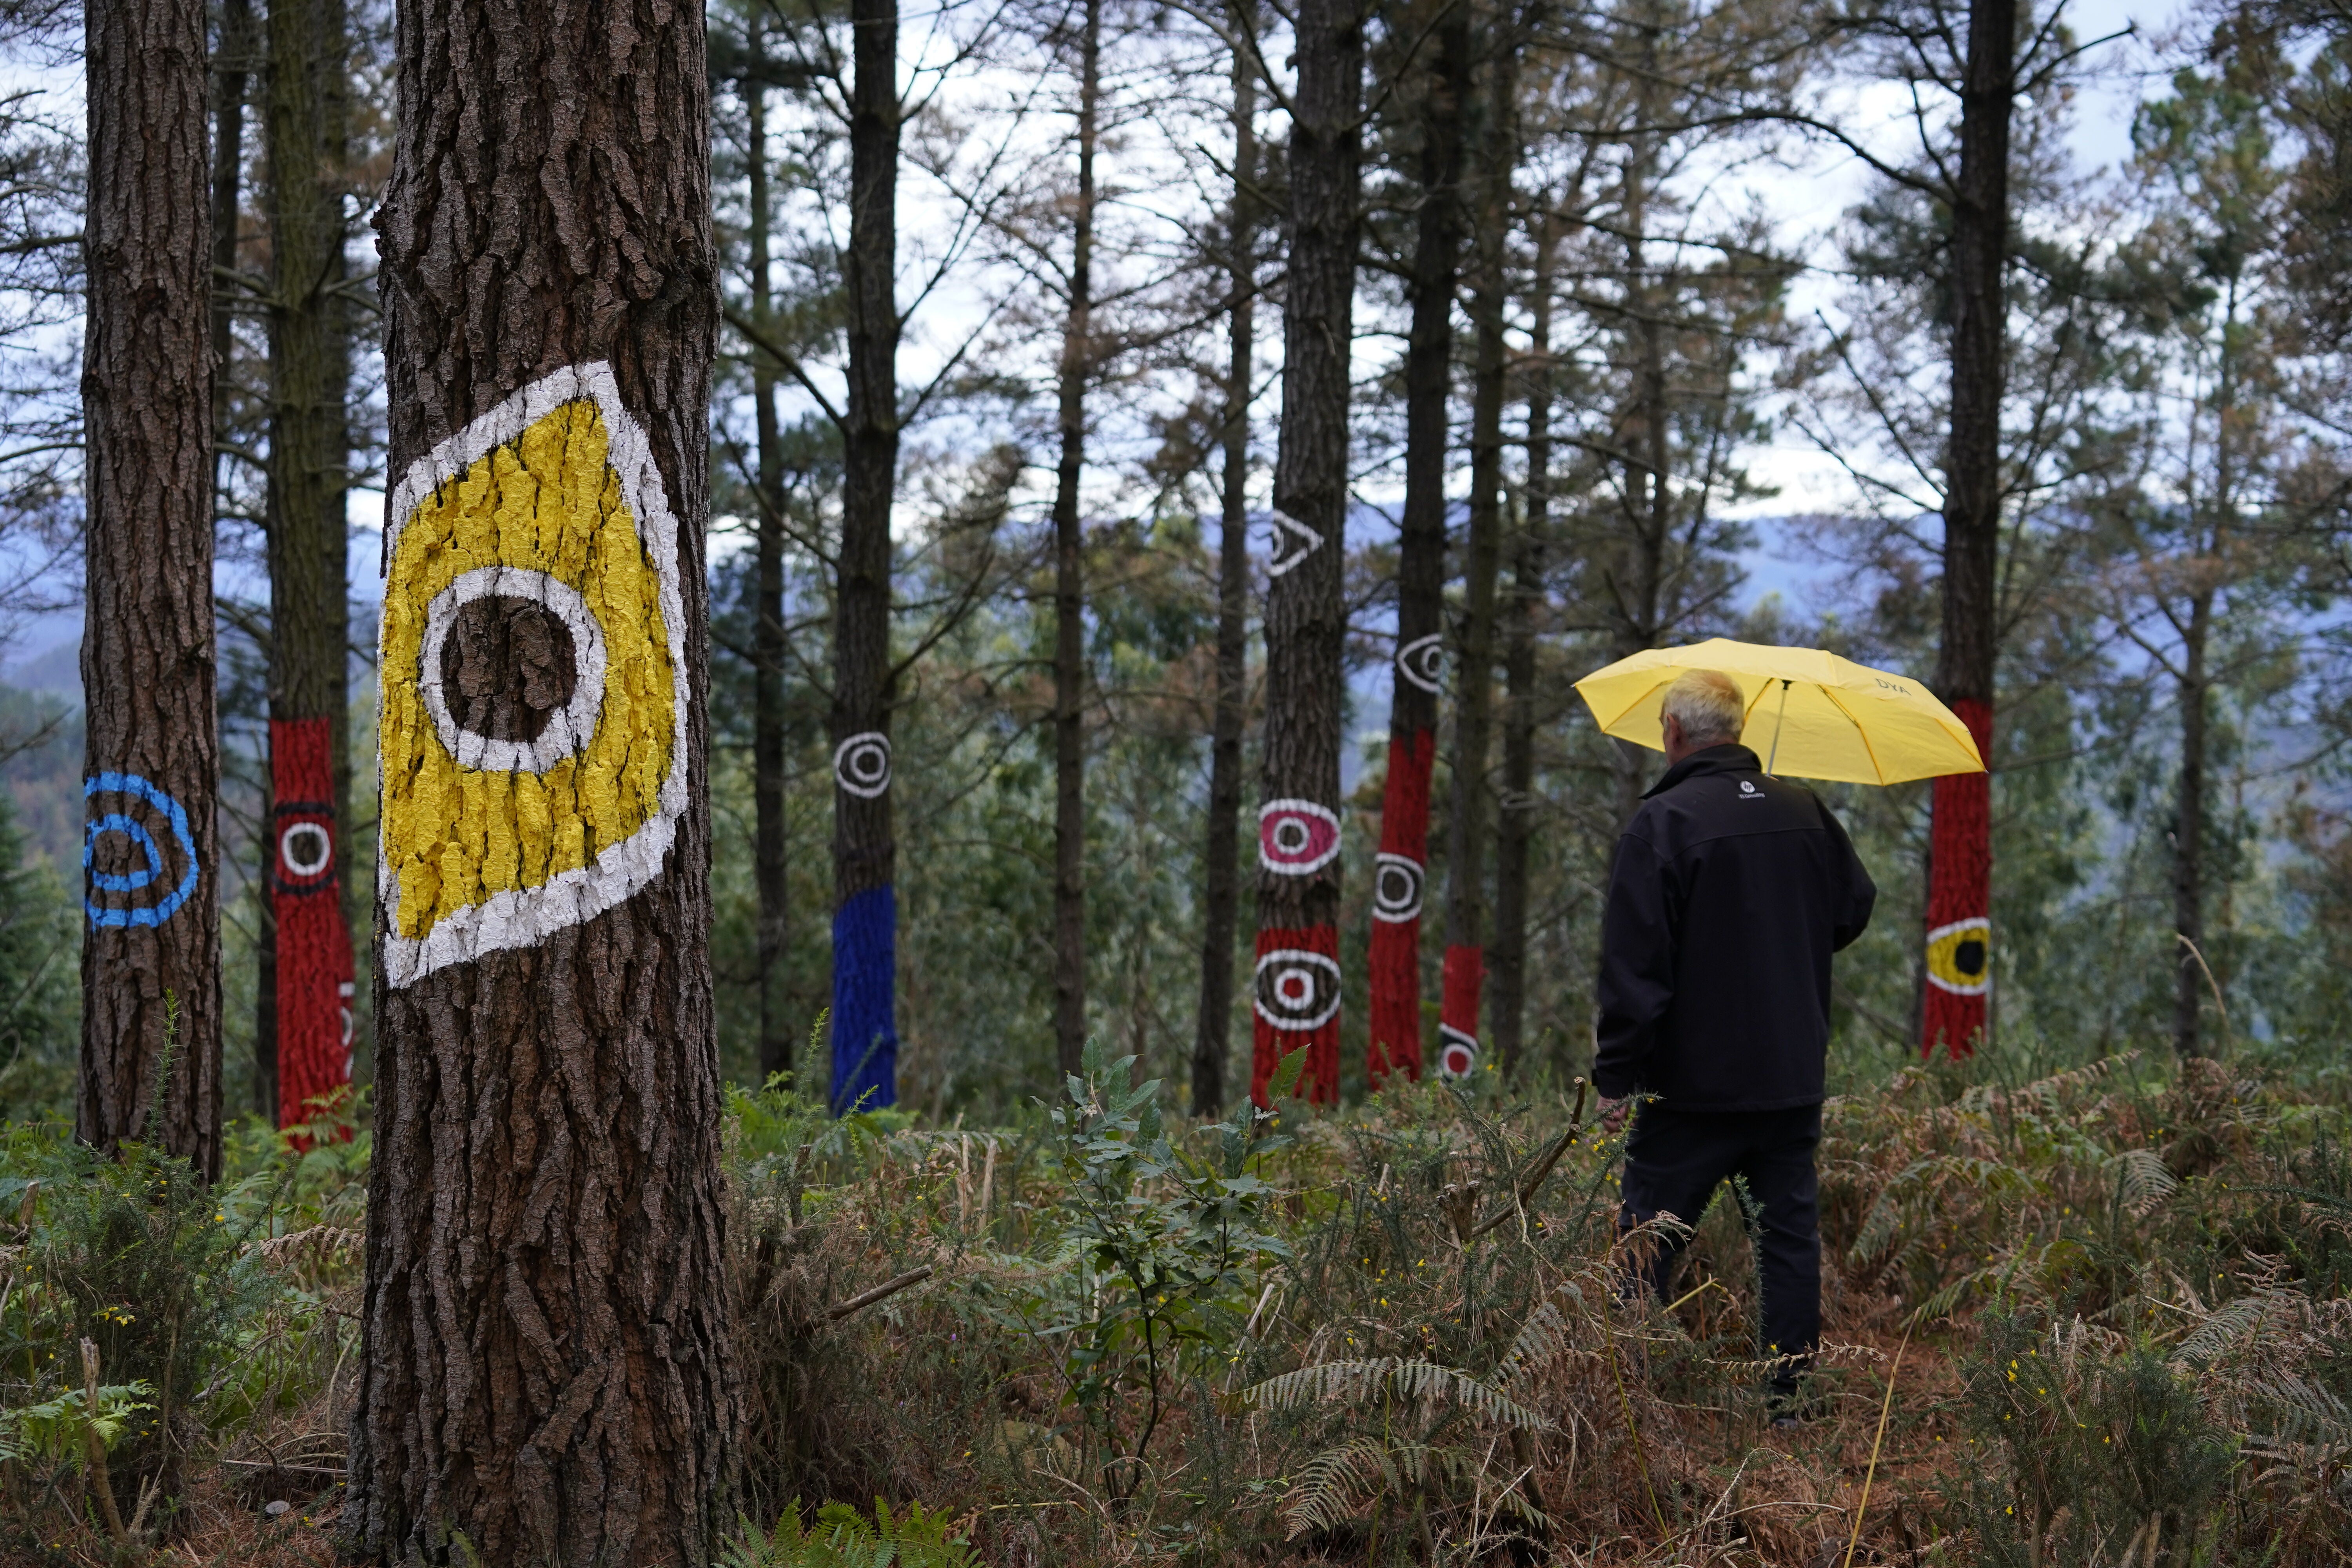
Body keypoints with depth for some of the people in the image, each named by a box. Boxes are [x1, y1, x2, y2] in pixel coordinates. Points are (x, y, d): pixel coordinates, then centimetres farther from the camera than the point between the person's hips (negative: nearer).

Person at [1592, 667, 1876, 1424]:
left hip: (1695, 1083, -5)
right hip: (1795, 1077, 5)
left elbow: (1634, 965, -15)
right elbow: (1855, 907, 19)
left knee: (1646, 1246, 1)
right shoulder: (1804, 810, 5)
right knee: (1789, 1234, 11)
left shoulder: (1664, 821, -13)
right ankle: (1790, 1396, 14)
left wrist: (1616, 1077, -10)